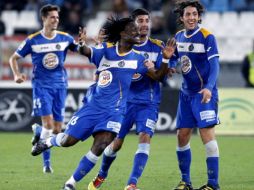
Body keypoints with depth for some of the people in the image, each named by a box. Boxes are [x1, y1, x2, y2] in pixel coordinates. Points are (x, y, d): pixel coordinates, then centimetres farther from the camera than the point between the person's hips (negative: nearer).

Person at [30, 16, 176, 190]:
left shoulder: (137, 59, 2)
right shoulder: (106, 50, -4)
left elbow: (158, 76, 1)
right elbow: (86, 51, -19)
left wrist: (166, 59, -17)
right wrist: (82, 44, -43)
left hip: (114, 111, 1)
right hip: (93, 105, -1)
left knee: (100, 147, -18)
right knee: (68, 141, 2)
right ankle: (48, 142, 40)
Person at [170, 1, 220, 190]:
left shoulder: (207, 37, -12)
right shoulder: (178, 37, 6)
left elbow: (215, 65, -17)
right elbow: (173, 59, 18)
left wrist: (209, 87, -32)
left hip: (204, 94, -6)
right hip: (186, 94, 6)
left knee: (207, 134, -12)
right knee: (182, 136, 6)